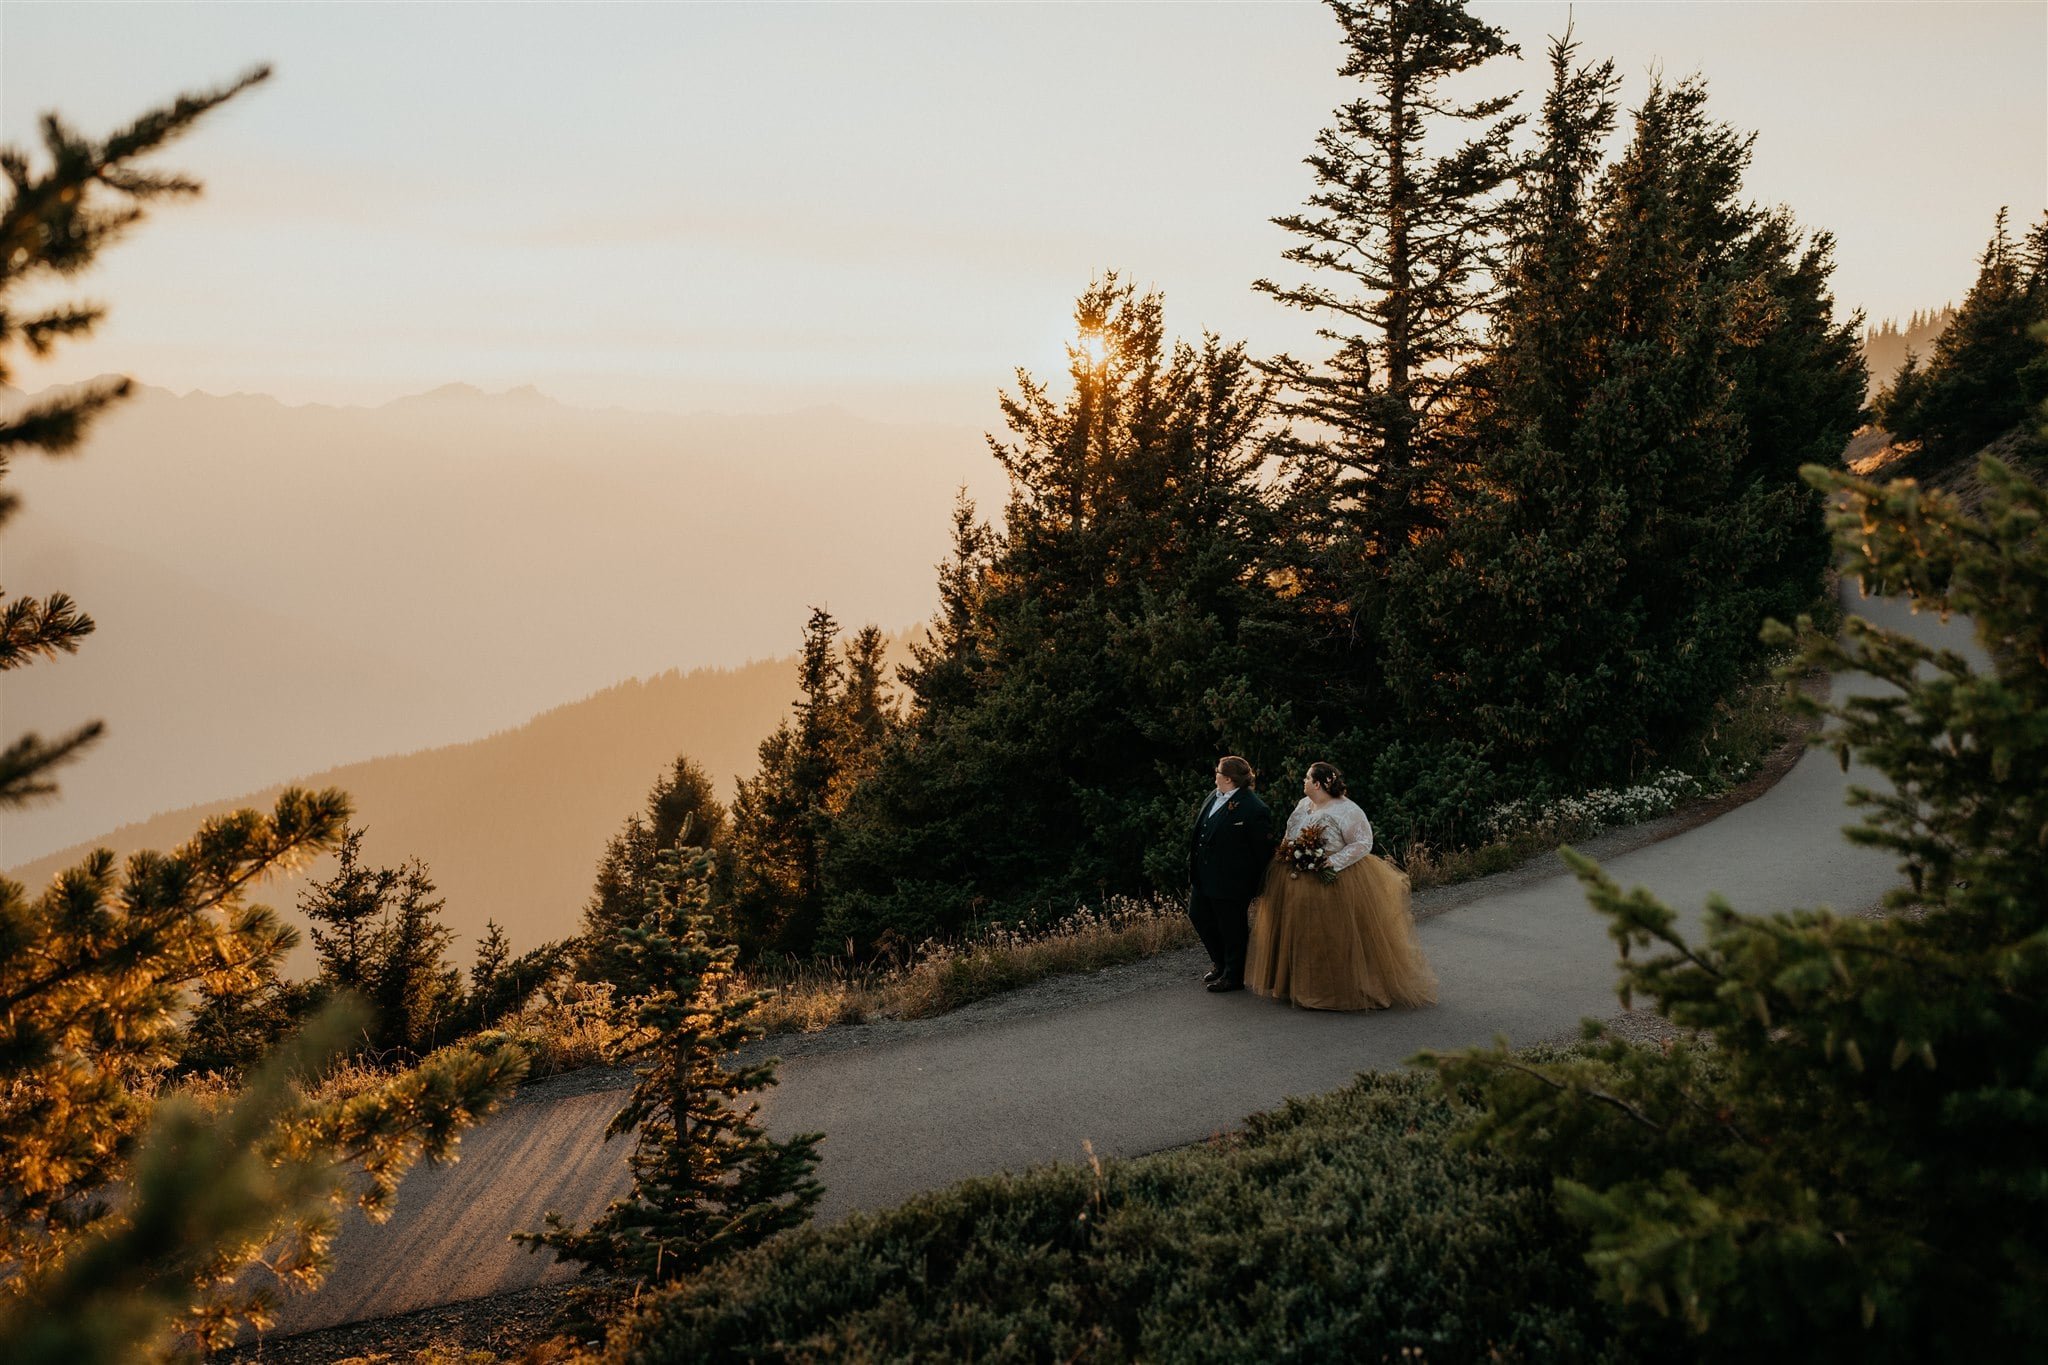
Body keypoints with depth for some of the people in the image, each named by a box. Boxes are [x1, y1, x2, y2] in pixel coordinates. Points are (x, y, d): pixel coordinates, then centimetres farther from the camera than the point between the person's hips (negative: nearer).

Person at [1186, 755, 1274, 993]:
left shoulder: (1254, 810, -21)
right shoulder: (1213, 798, 6)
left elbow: (1263, 850, -15)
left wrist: (1256, 886, -12)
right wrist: (1194, 867, 18)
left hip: (1230, 882, -9)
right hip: (1204, 878, 9)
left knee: (1231, 928, 6)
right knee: (1199, 917, 18)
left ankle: (1233, 976, 23)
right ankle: (1220, 963, 39)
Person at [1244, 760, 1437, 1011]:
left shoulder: (1347, 810, -14)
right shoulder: (1303, 805, 10)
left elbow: (1363, 844, -16)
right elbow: (1291, 838, 22)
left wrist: (1332, 863, -23)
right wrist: (1286, 852, 2)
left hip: (1335, 883, -7)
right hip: (1297, 883, 7)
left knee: (1335, 938, -3)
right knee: (1301, 936, 12)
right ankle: (1302, 985, 23)